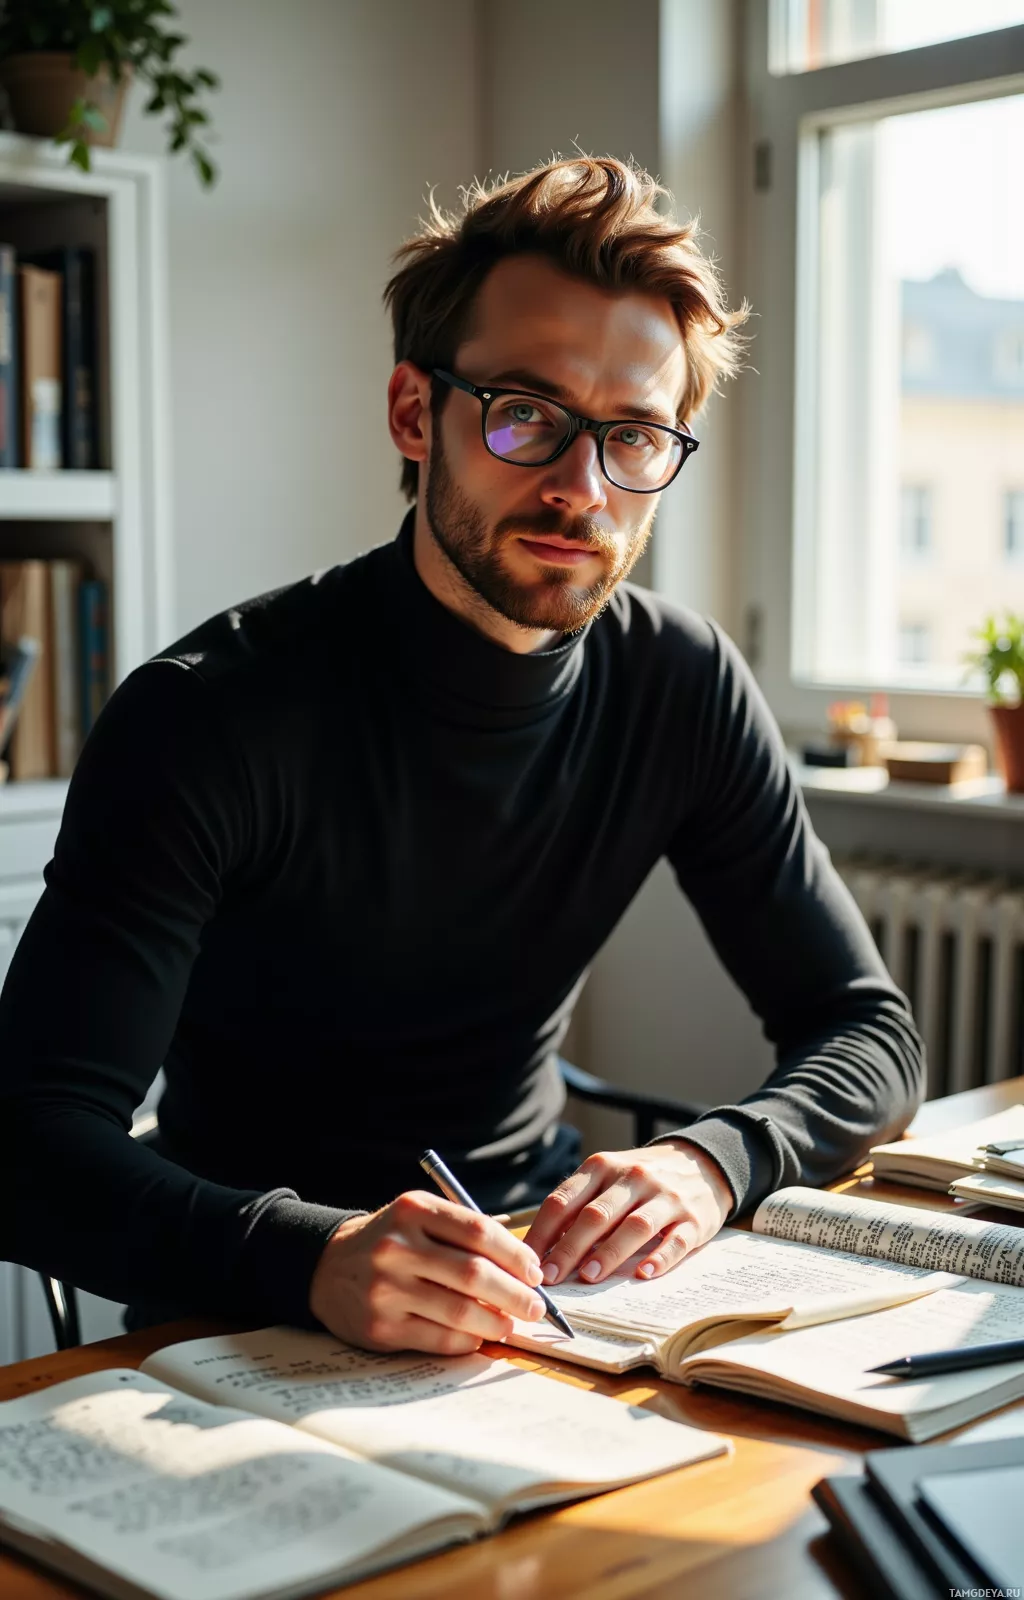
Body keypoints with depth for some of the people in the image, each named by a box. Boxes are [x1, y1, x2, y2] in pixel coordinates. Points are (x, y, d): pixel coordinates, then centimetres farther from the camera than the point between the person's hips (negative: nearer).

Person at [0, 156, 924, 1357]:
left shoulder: (680, 685, -6)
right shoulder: (211, 716, -20)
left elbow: (868, 1032, -2)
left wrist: (707, 1162, -23)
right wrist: (314, 1256, -43)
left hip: (532, 1248, 3)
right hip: (253, 1299, -3)